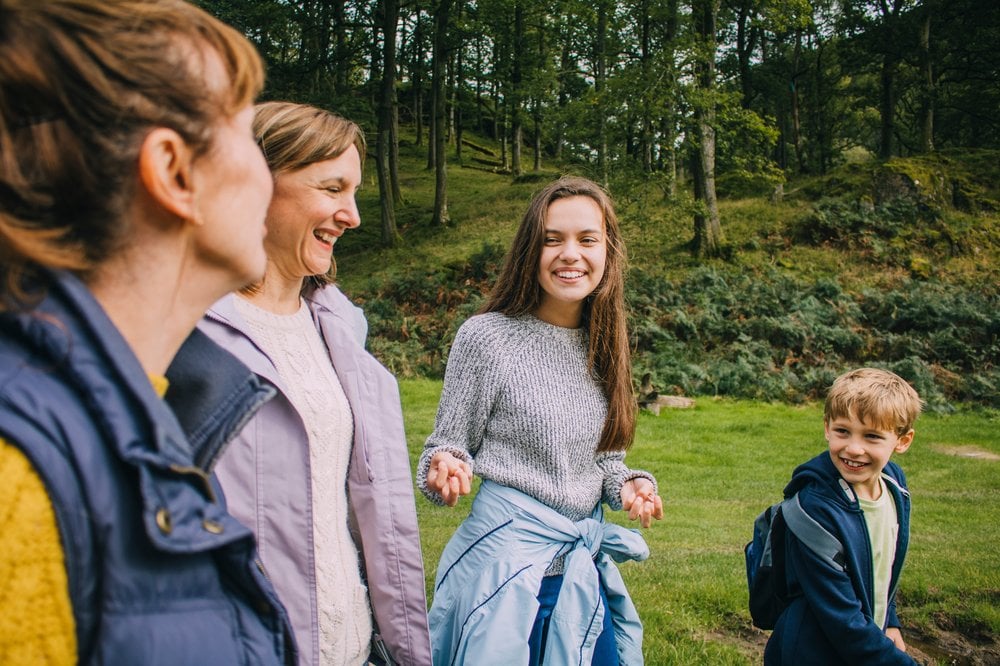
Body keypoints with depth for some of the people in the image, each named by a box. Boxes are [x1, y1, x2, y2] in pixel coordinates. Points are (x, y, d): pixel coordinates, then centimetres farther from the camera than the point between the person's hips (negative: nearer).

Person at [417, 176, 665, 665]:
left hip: (587, 563, 6)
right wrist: (447, 467, -26)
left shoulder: (602, 346, 4)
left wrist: (629, 484, -5)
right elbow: (450, 444, -5)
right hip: (509, 554, -5)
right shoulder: (485, 337, -13)